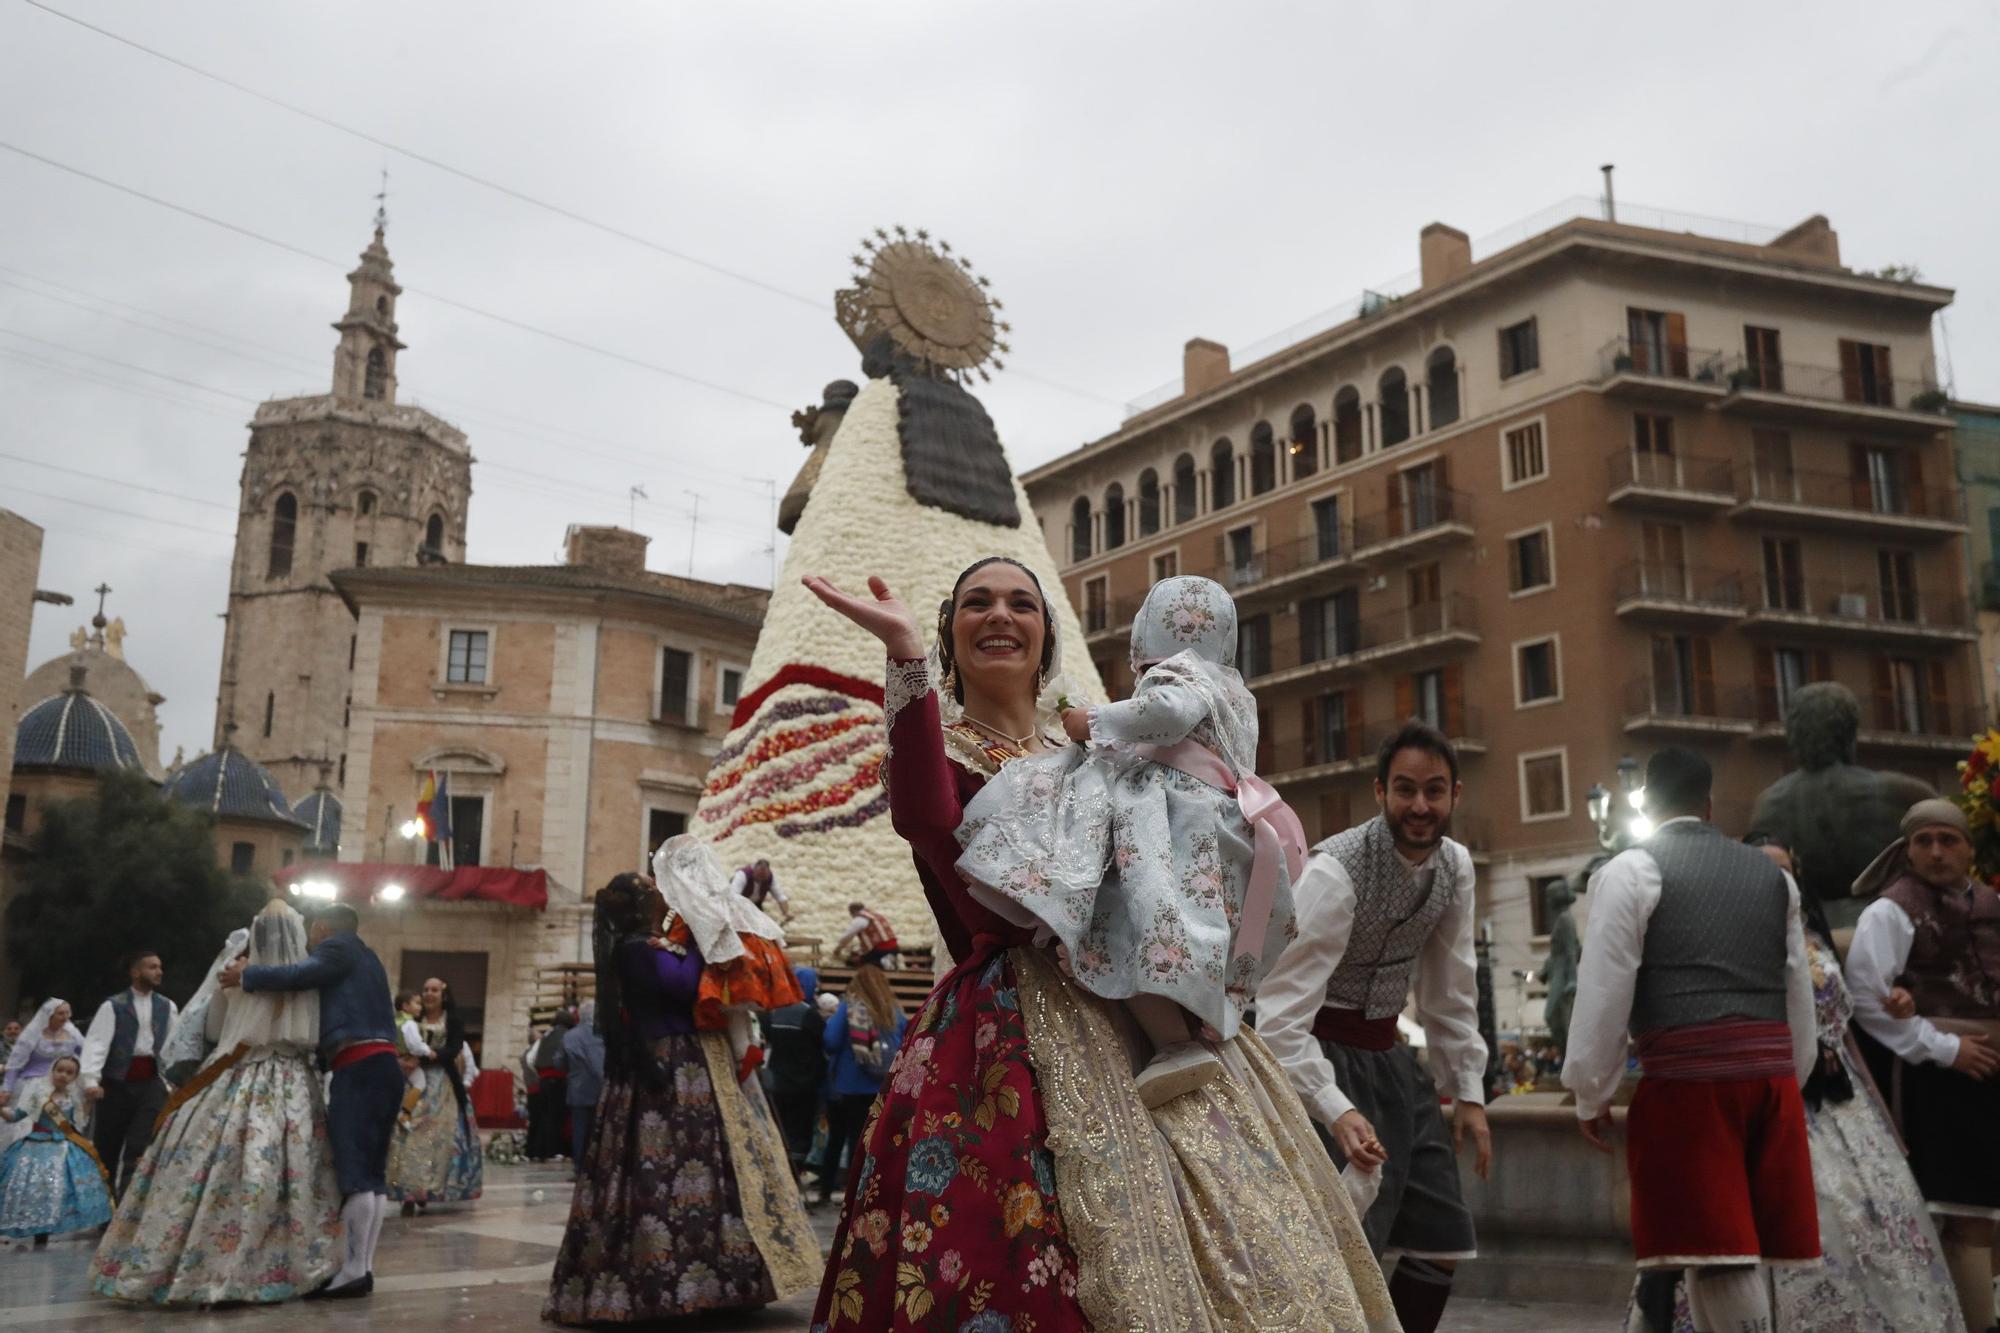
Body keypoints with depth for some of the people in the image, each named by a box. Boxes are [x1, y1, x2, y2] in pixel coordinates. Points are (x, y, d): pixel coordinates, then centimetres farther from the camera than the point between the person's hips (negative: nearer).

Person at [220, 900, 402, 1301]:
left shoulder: (337, 947, 2)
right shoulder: (364, 957, 29)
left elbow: (302, 974, -15)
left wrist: (247, 976, -5)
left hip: (360, 1068, -9)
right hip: (381, 1067, 9)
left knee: (353, 1170, -11)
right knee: (371, 1172, 7)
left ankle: (353, 1270, -13)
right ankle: (364, 1267, 7)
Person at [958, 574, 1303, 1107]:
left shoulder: (1179, 673, 4)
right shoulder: (1234, 692, 32)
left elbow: (1171, 710, -20)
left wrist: (1094, 723, -7)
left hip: (1180, 838, -10)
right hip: (1220, 845, 10)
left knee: (1132, 939, -21)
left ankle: (1177, 1042, -32)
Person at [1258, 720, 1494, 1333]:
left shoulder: (1455, 866, 0)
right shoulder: (1333, 873, -23)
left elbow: (1450, 990, 10)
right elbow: (1282, 1014, -29)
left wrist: (1469, 1093, 7)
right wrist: (1336, 1112, -39)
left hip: (1390, 1056, 8)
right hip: (1327, 1058, -8)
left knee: (1444, 1242, 9)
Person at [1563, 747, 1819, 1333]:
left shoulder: (1630, 870, 1)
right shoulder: (1772, 874, 18)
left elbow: (1605, 989, -5)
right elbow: (1800, 992, 20)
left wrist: (1591, 1095, 1)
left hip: (1687, 1078, -6)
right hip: (1772, 1074, 6)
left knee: (1716, 1253, -4)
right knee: (1743, 1250, 12)